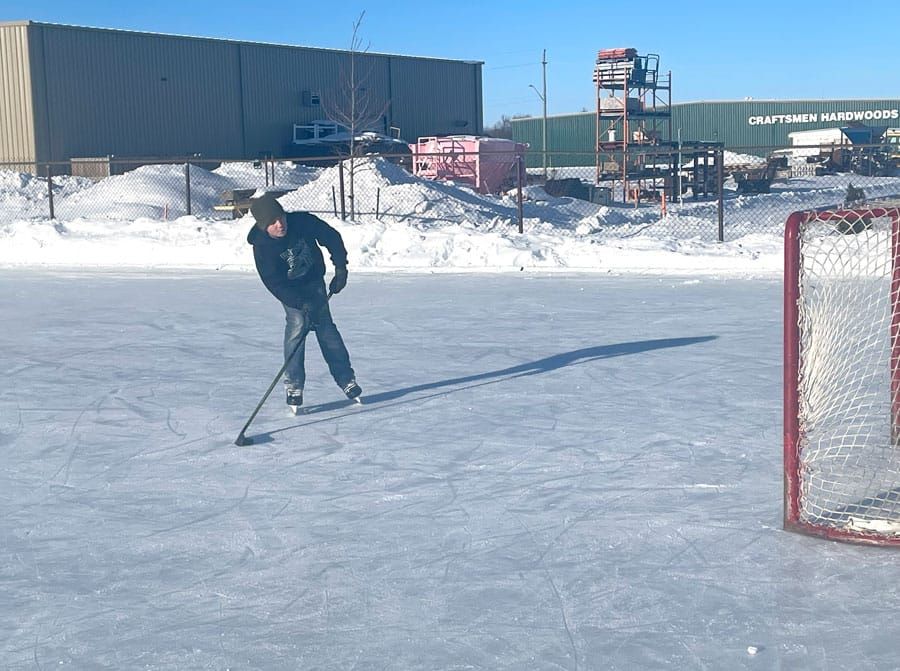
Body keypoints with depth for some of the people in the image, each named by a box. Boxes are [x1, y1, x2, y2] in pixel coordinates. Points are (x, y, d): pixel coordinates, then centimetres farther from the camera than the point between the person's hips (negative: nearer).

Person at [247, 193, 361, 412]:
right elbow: (274, 284, -29)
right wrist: (302, 304, -37)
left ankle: (346, 378, 11)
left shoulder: (303, 222, -25)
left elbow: (332, 238, -9)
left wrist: (340, 268, -13)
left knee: (325, 328, 0)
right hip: (290, 290, -2)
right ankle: (294, 386, -12)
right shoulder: (262, 247, -28)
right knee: (297, 326, -18)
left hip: (315, 281, 2)